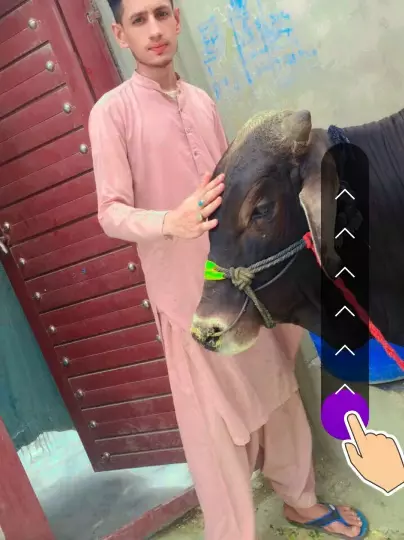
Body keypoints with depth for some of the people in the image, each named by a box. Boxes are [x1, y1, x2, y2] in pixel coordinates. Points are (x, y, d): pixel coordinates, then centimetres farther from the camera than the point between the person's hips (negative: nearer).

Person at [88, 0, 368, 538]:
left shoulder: (202, 101, 10)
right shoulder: (112, 111, -8)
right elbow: (111, 213, -14)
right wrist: (171, 222, -33)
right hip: (190, 292, -6)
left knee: (277, 392, 18)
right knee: (217, 423, 3)